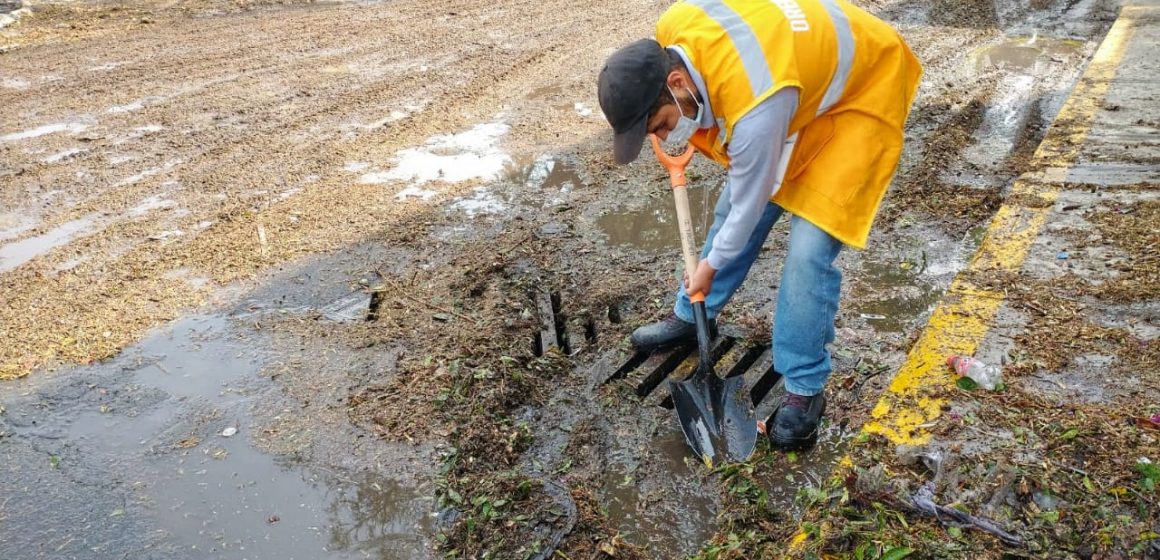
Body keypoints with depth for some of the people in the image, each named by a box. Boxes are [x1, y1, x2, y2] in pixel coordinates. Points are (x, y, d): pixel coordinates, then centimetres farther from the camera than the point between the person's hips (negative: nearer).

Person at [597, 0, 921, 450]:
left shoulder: (756, 108, -41)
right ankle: (692, 315, 31)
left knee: (809, 250, -15)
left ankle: (804, 391, 1)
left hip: (861, 91, -8)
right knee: (731, 204, 11)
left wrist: (710, 265, -8)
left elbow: (750, 202, -24)